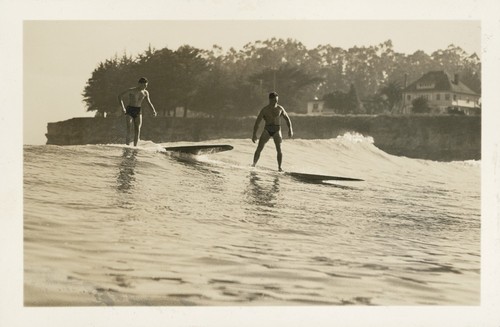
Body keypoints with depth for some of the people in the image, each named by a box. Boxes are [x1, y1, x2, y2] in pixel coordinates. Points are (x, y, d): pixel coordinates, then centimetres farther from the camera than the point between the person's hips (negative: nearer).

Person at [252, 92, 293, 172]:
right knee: (259, 148, -9)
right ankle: (254, 164, -1)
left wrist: (290, 129, -2)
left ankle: (279, 167, -4)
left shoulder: (280, 109, 3)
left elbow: (287, 119, 12)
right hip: (267, 130, 0)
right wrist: (254, 134, -10)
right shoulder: (264, 110, -2)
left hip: (277, 130, 0)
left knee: (279, 149, -10)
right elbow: (257, 122, -4)